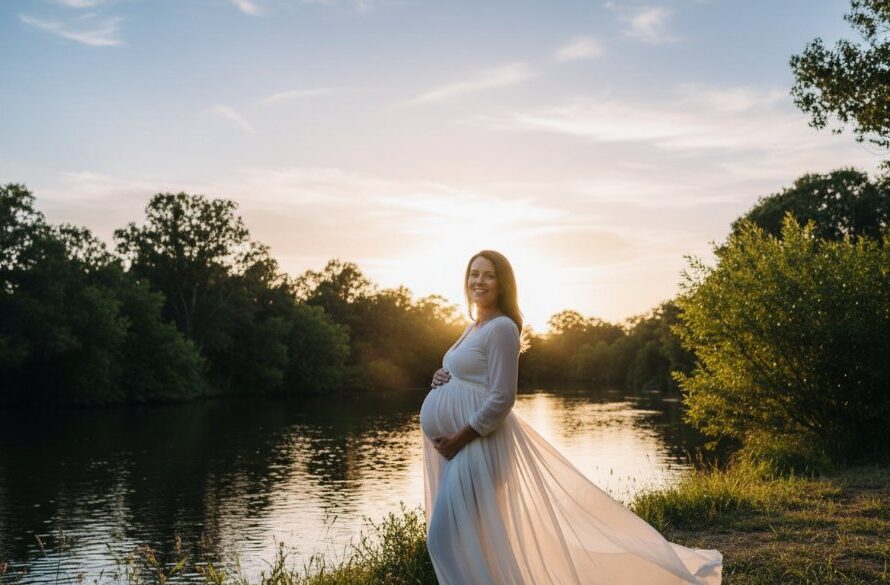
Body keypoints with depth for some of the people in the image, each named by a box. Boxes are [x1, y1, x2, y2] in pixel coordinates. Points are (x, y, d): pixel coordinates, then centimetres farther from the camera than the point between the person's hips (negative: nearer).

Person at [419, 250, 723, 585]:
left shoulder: (501, 328, -13)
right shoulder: (474, 328, 15)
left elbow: (500, 399, -19)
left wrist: (459, 438, -18)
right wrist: (444, 380, 4)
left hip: (475, 444, -10)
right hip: (455, 445, 10)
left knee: (449, 537, -8)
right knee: (449, 538, 14)